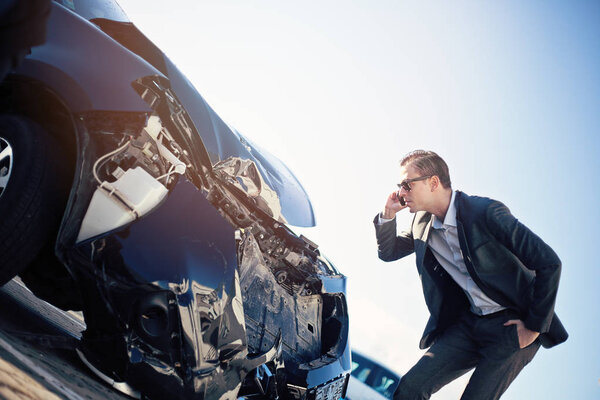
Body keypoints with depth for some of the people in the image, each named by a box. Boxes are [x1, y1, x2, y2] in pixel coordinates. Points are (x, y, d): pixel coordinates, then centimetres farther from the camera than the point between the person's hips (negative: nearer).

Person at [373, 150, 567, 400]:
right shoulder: (422, 222, 3)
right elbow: (388, 252, 19)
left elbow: (549, 262, -17)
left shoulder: (487, 212, -18)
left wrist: (534, 326, -12)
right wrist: (388, 215, 0)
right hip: (468, 323, 6)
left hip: (511, 325, -5)